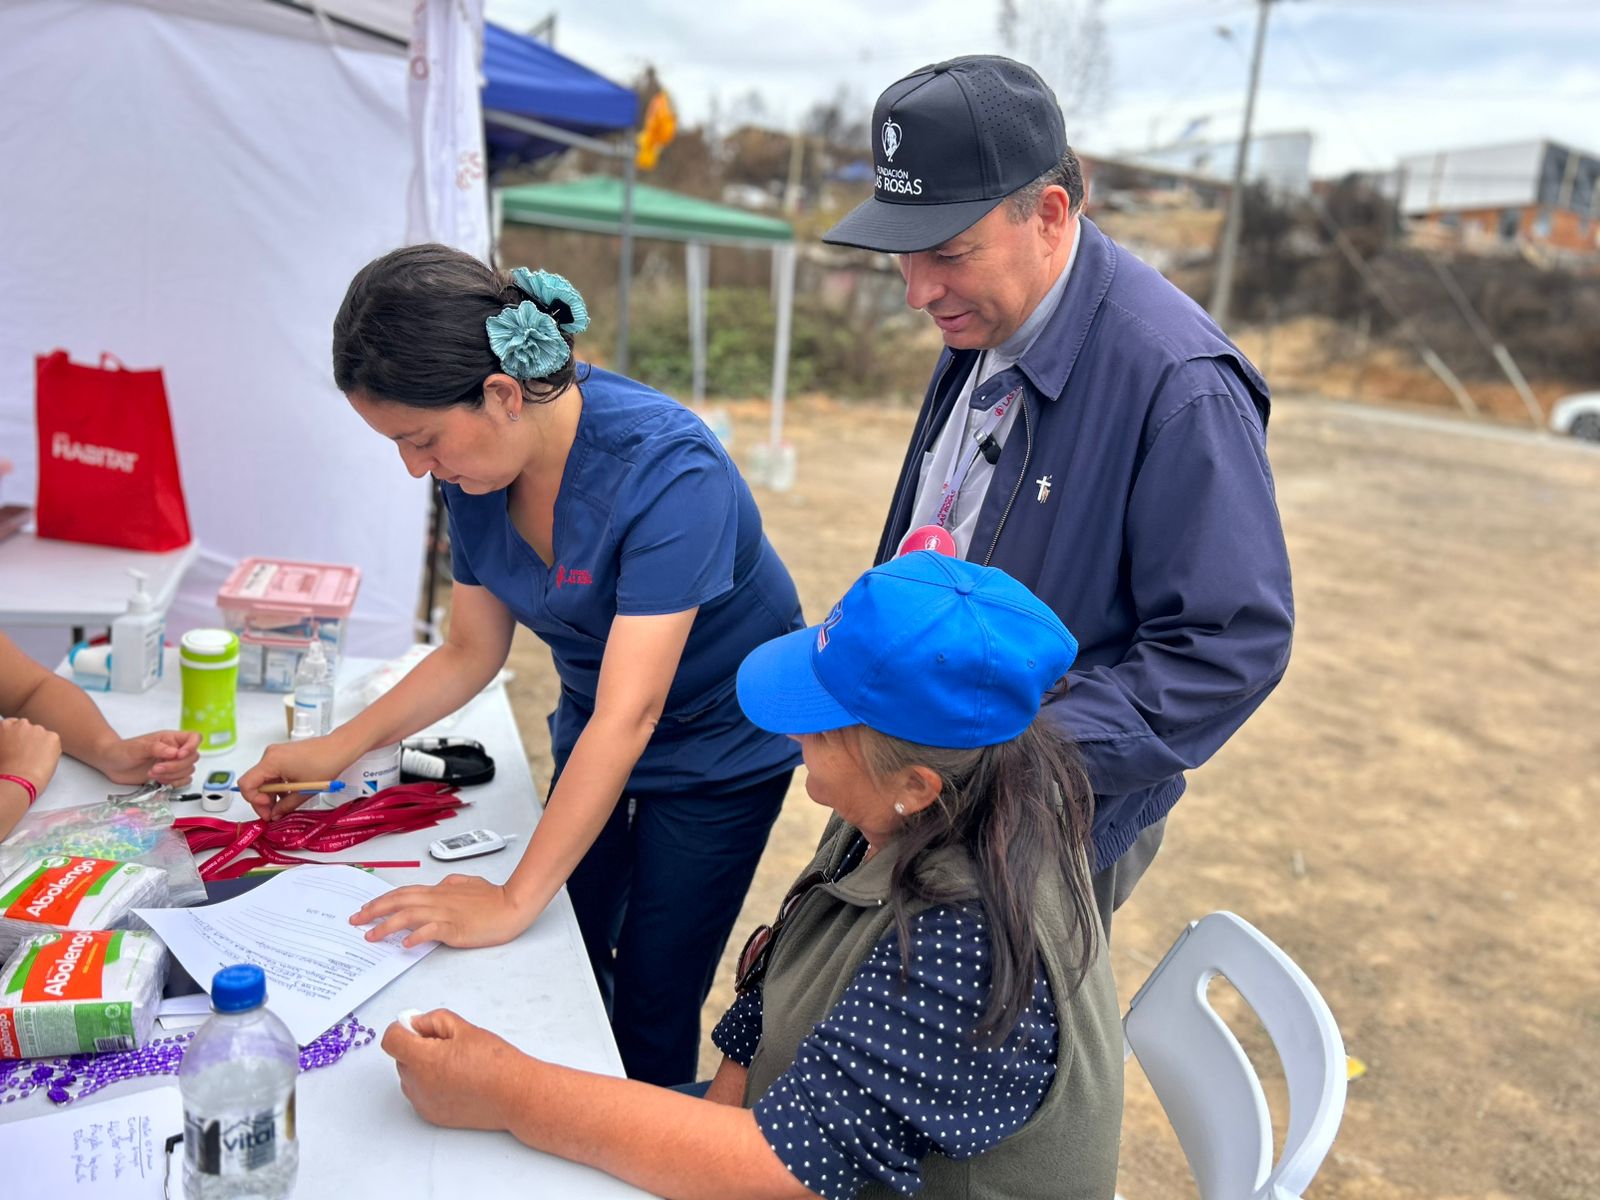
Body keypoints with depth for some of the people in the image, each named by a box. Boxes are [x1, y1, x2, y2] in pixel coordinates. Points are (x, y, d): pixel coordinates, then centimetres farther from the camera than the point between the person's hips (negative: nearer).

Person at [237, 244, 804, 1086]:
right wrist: (339, 748, -6)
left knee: (651, 1010, 0)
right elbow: (472, 651, 2)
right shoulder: (476, 468, -11)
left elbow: (628, 714, -36)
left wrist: (516, 900, -35)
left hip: (716, 747, -6)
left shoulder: (667, 470, -33)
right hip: (590, 740, 6)